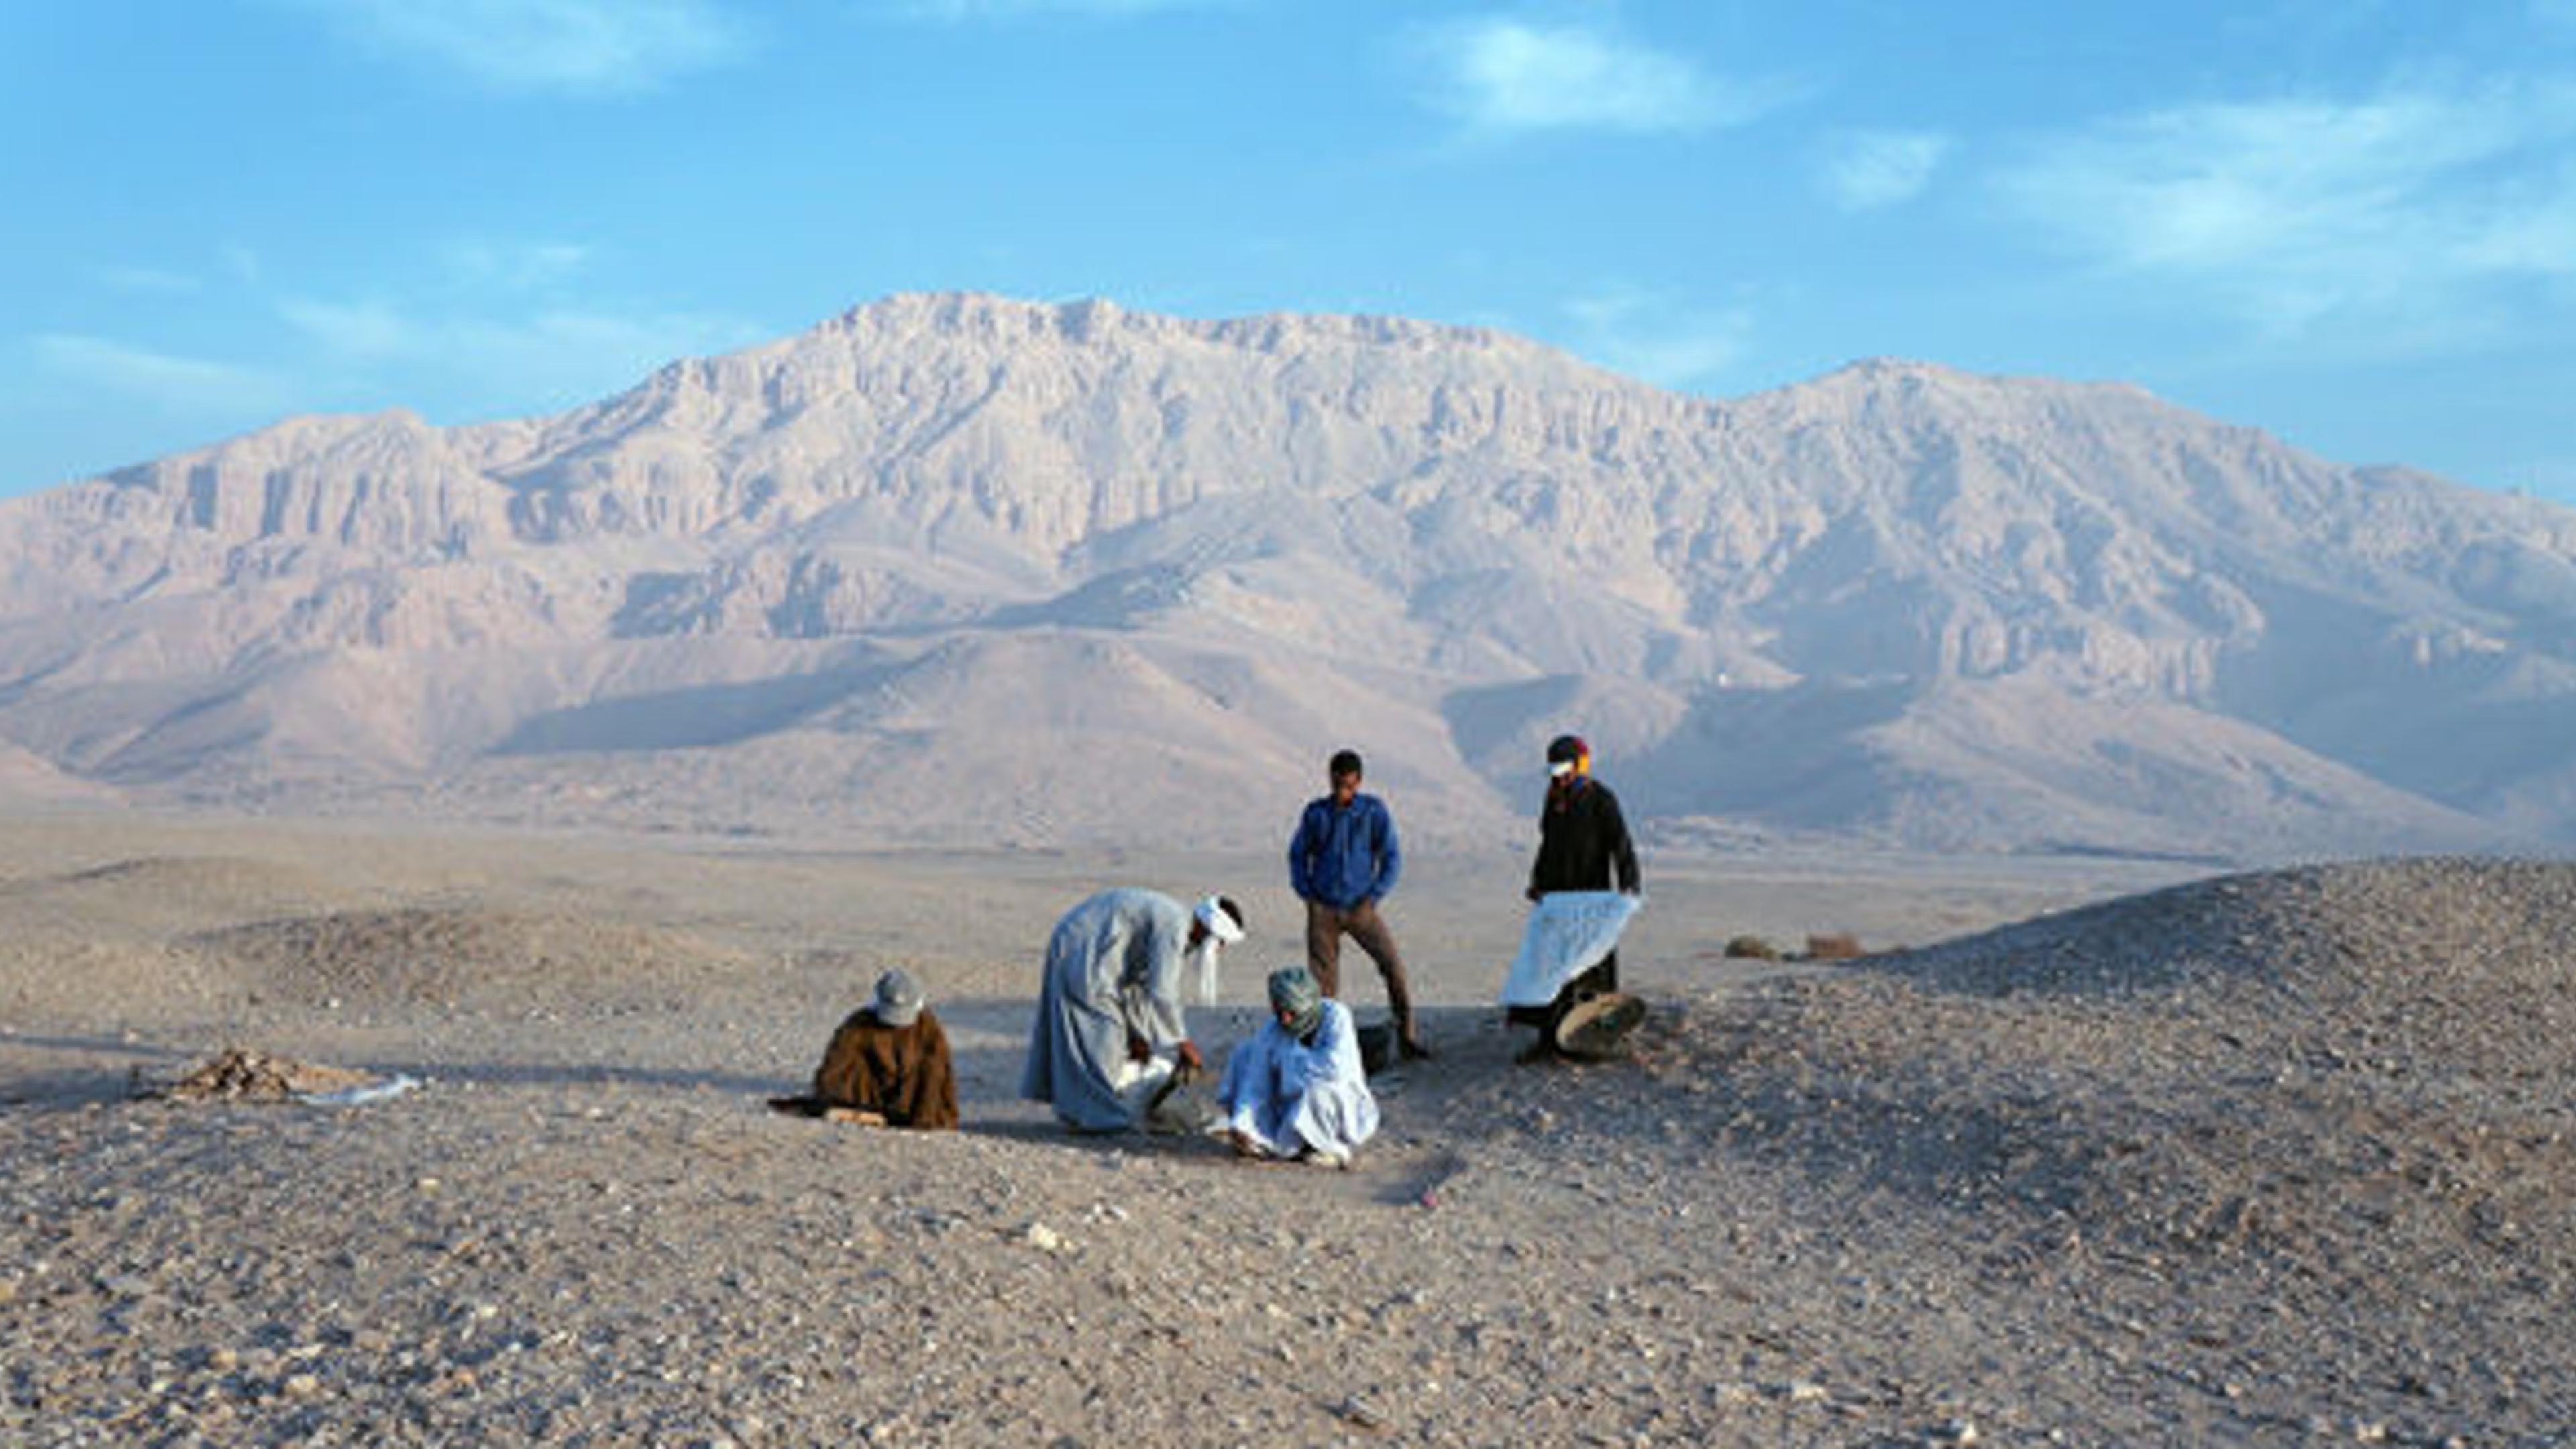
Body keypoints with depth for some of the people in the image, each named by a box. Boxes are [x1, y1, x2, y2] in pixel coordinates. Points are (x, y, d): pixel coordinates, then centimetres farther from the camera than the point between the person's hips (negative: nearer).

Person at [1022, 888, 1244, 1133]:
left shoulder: (1173, 921, 11)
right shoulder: (1174, 928, -19)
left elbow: (1137, 983, 17)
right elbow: (1162, 993, -23)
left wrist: (1137, 1034, 15)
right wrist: (1183, 1044, -14)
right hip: (1081, 954, -10)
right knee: (1097, 1039, -4)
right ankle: (1092, 1115, 4)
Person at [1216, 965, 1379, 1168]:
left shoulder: (1336, 1017, -25)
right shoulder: (1272, 1030, -13)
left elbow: (1335, 1067, -39)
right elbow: (1257, 1082, -12)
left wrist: (1293, 1056, -23)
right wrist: (1241, 1126, -25)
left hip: (1343, 1111, -5)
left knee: (1318, 1087, -38)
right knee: (1246, 1054, 0)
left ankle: (1335, 1150, -9)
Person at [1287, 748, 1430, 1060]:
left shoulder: (1374, 811, -3)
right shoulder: (1316, 813, 1)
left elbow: (1392, 858, 0)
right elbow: (1298, 854, 13)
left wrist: (1372, 899, -8)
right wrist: (1307, 895, 2)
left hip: (1360, 908, -1)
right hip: (1323, 910, 1)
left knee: (1393, 965, -13)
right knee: (1323, 980, 0)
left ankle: (1408, 1036, -5)